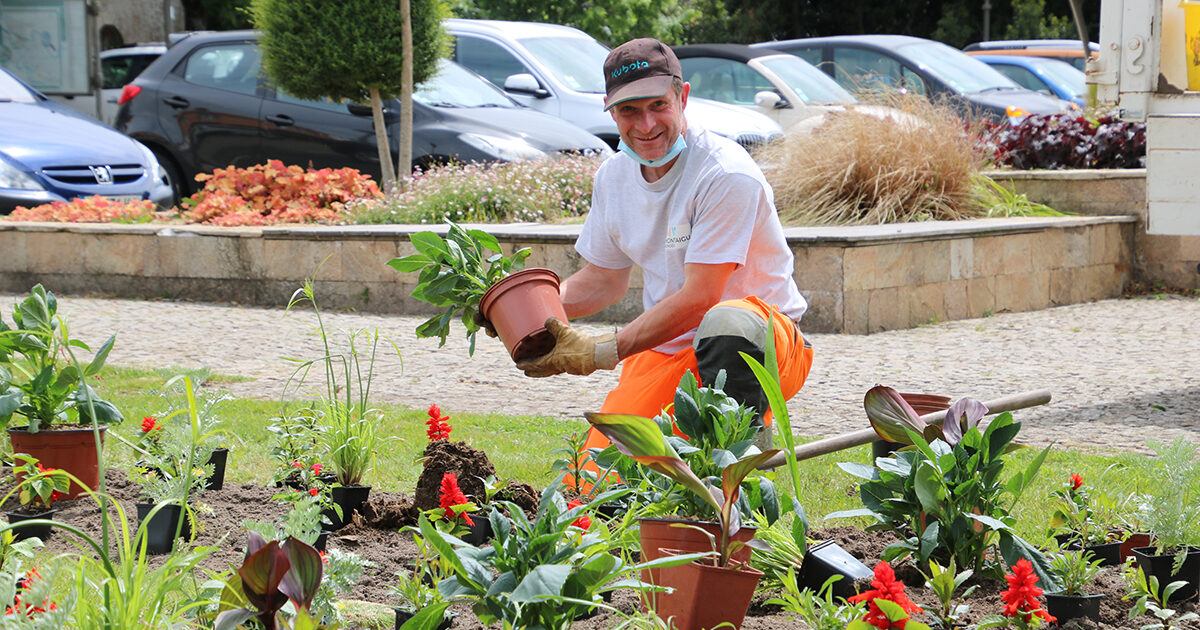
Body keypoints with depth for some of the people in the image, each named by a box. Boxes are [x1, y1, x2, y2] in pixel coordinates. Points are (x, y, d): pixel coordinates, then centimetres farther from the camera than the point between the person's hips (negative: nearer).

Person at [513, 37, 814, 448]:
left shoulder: (726, 175, -20)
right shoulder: (613, 176, 5)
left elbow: (698, 298, -23)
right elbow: (603, 281, 17)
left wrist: (598, 354, -27)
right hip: (665, 350, 6)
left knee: (729, 321, -42)